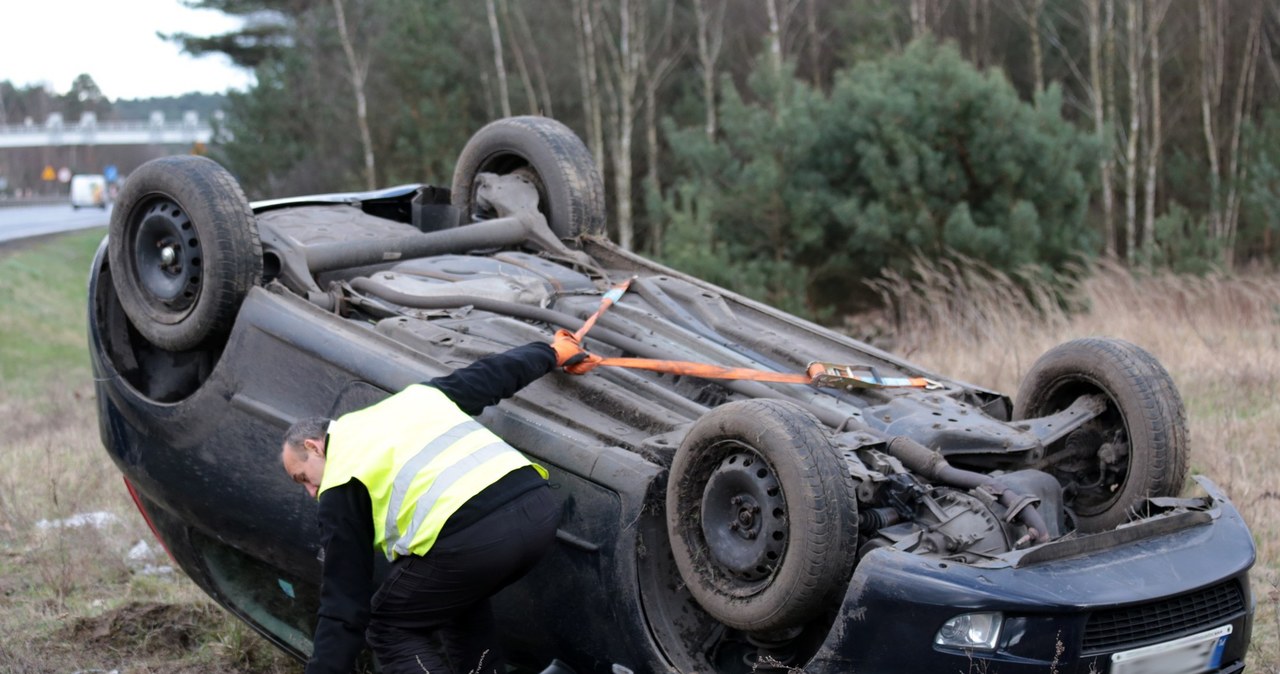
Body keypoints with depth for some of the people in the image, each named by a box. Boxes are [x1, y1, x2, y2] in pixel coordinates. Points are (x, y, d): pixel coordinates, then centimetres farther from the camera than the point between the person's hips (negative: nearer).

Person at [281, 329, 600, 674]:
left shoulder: (339, 484, 11)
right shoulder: (415, 398, 28)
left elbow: (343, 608, 8)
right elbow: (490, 375, 40)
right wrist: (552, 352, 58)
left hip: (470, 537, -7)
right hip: (537, 508, 8)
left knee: (391, 629, 16)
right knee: (458, 597, 34)